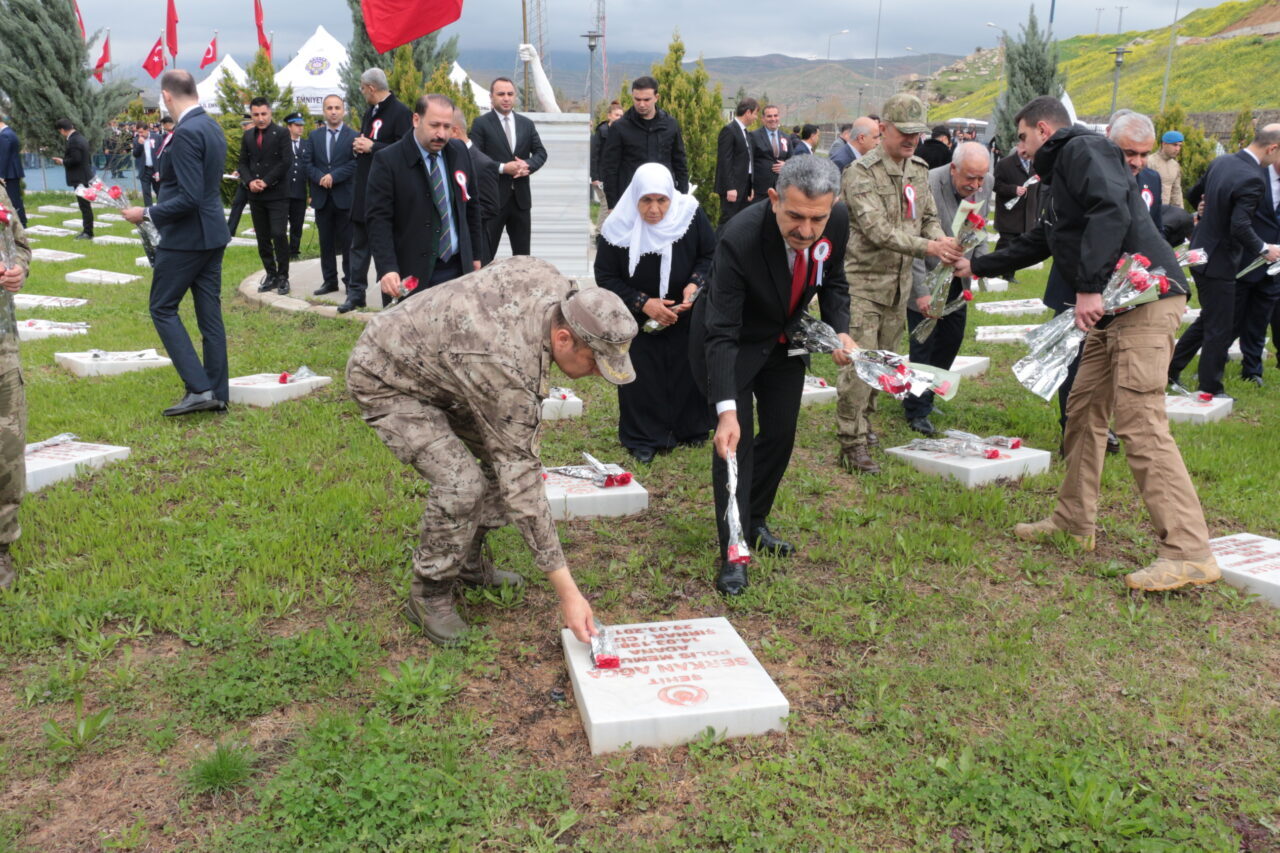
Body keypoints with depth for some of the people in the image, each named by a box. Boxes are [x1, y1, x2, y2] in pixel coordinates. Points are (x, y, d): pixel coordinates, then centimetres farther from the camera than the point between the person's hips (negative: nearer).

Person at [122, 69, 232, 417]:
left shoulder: (186, 133, -19)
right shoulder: (212, 127, 10)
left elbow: (189, 197, -24)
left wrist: (147, 214, -13)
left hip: (186, 237, -9)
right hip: (212, 234, 9)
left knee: (163, 308, 2)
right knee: (209, 312, 10)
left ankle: (198, 388, -5)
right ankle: (217, 394, 15)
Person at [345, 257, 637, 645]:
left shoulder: (552, 281, -18)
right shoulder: (507, 368, -38)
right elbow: (521, 482, -34)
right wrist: (567, 591, -30)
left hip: (431, 358, 9)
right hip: (385, 380, -9)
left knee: (503, 454, 3)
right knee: (461, 483, -24)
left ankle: (470, 563, 20)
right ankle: (429, 597, -2)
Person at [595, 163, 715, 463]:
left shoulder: (690, 215, -17)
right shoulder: (619, 229, -19)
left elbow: (711, 255, -4)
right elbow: (605, 277, -12)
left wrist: (696, 284, -22)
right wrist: (643, 303, -21)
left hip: (687, 314, 2)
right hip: (639, 320, -1)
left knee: (689, 371, 12)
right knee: (642, 378, 3)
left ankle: (691, 428, 32)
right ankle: (644, 438, 19)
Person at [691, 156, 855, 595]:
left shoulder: (837, 220, -22)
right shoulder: (739, 238, -38)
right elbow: (722, 333, -37)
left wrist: (840, 330, -17)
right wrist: (726, 410, -45)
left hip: (786, 339, 6)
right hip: (733, 342, -5)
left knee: (780, 433, 12)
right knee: (737, 437, -11)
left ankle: (755, 522, 33)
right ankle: (734, 553, -2)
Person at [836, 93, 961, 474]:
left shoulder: (919, 170, 10)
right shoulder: (861, 173, -14)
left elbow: (929, 218, 15)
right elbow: (878, 230, -23)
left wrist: (943, 242, -8)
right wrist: (928, 247, -31)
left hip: (900, 282, 7)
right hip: (863, 280, -7)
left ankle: (863, 420, 32)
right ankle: (852, 443, -4)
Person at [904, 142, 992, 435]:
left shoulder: (986, 184, -5)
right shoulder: (928, 185, -25)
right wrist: (921, 291, -26)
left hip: (957, 278, 7)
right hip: (927, 278, -7)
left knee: (952, 338, 12)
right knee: (923, 345, -3)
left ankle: (924, 396, 31)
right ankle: (916, 410, 12)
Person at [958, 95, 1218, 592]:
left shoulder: (1081, 150, -4)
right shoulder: (1061, 171, 26)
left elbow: (1112, 211, -22)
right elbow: (1037, 244, 38)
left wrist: (1090, 287, -26)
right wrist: (977, 267, 46)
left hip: (1144, 299, -11)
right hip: (1112, 309, 11)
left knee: (1139, 423, -15)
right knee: (1084, 411, 14)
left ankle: (1189, 554, -13)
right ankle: (1074, 523, 26)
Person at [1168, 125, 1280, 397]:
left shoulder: (1220, 162, 3)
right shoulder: (1253, 179, -22)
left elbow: (1193, 195, 17)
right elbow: (1240, 227, -28)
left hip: (1202, 250, 9)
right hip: (1219, 262, -9)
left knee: (1208, 319, 23)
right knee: (1220, 328, 3)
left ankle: (1170, 368, 28)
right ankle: (1210, 390, 13)